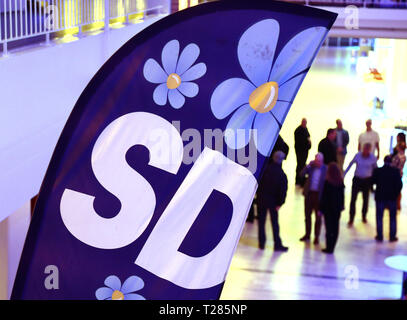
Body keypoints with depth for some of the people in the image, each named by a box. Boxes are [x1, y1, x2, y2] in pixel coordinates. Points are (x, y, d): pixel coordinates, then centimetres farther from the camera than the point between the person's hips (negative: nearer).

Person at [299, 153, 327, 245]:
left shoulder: (326, 169, -9)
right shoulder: (311, 167, 0)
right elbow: (302, 174, -7)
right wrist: (308, 166, -18)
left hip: (319, 195, -4)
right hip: (309, 193, 4)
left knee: (318, 217, 5)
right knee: (307, 215, 13)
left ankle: (317, 237, 14)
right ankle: (307, 235, 26)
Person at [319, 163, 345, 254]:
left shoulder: (327, 182, -14)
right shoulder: (341, 182, -1)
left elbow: (324, 196, -12)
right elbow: (342, 195, 6)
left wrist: (321, 209, -6)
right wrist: (341, 206, 16)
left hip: (328, 208, -4)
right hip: (337, 208, 4)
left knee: (329, 227, 1)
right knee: (335, 228, 9)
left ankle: (329, 248, 4)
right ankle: (332, 247, 15)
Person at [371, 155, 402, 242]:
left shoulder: (377, 171, -9)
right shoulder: (395, 171, -9)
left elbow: (373, 181, 0)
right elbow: (400, 184, -8)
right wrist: (396, 193, 5)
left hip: (380, 197, 0)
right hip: (392, 198, 0)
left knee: (379, 217, 10)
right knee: (393, 218, 11)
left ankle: (379, 236, 11)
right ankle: (392, 236, 13)